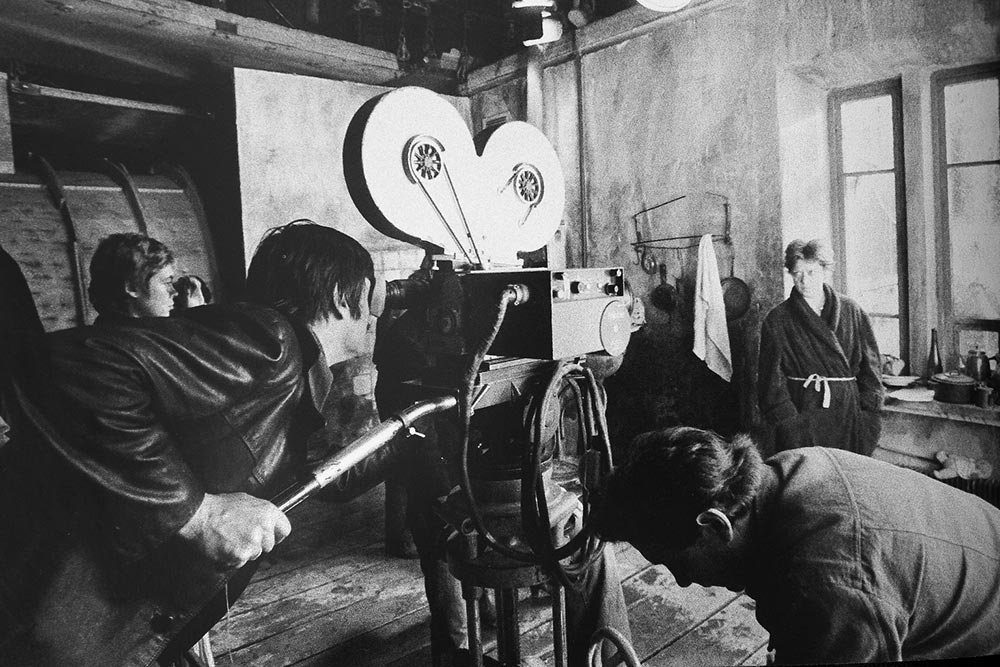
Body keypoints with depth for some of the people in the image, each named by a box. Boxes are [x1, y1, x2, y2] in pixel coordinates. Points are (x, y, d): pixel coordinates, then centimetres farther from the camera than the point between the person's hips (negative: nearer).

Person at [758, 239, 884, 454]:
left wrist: (869, 411, 1)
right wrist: (787, 419, -12)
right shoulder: (777, 320, 1)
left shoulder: (852, 312, 8)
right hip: (801, 414, -2)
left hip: (848, 415, 2)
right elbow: (772, 378, -2)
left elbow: (870, 366, 9)